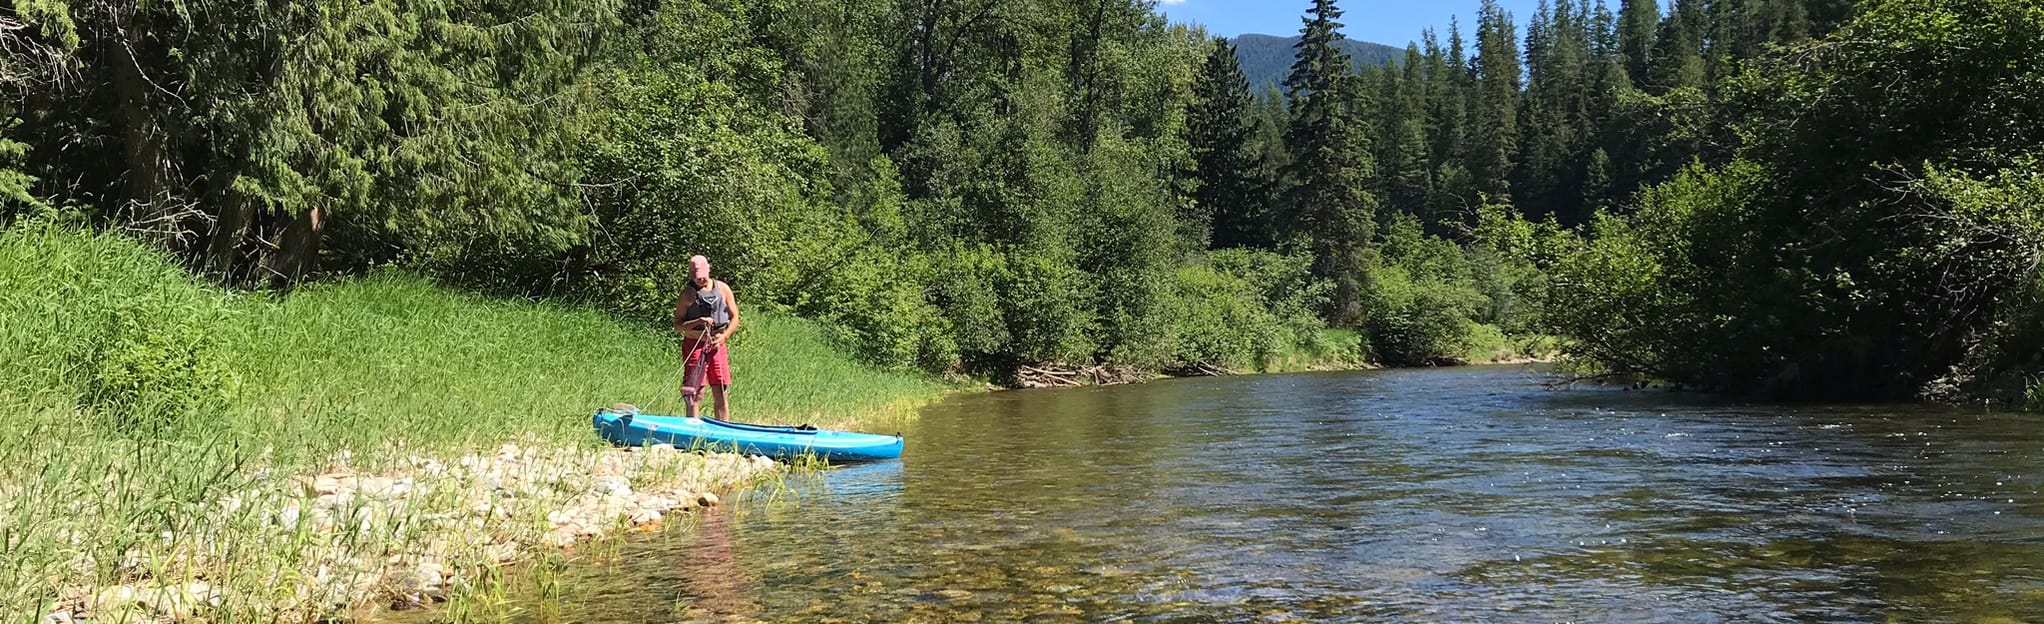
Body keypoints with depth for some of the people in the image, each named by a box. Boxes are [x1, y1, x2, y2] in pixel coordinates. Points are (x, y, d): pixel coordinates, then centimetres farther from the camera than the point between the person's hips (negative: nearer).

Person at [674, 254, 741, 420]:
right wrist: (697, 322, -19)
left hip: (718, 346, 3)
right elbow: (677, 325, -3)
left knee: (722, 395, 3)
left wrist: (724, 336, -9)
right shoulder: (687, 295, 0)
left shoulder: (723, 289, 7)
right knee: (695, 395, -4)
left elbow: (734, 318, 8)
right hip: (695, 346, -3)